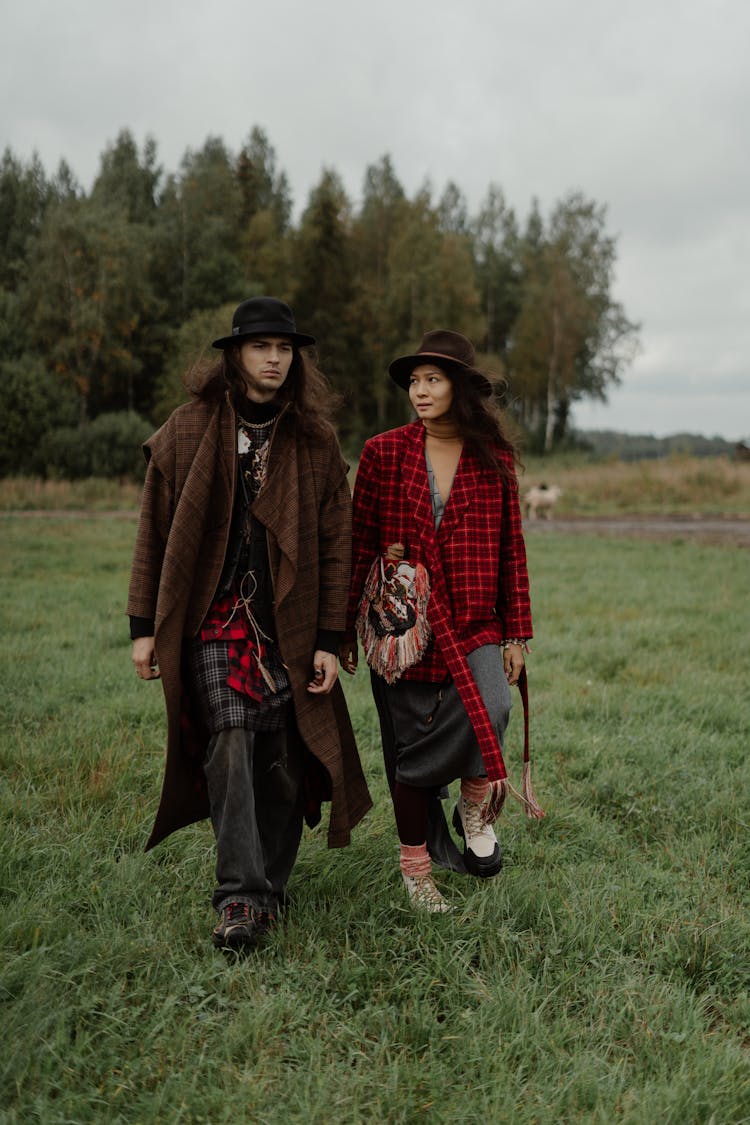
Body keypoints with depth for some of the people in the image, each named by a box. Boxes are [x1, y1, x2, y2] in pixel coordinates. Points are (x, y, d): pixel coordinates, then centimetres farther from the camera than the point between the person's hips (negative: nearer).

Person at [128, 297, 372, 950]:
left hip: (289, 627, 1)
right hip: (212, 622, -1)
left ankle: (271, 890, 19)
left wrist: (329, 640, -1)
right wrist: (144, 627, 4)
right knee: (230, 749, -14)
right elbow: (155, 534, 6)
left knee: (283, 762, 3)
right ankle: (241, 899, -8)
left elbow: (336, 547, 4)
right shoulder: (188, 432, 3)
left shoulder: (315, 442, 5)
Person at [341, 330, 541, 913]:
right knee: (410, 748, 5)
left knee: (489, 711, -23)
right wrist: (347, 631, 6)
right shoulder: (384, 453, 1)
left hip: (474, 627, 0)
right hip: (403, 625, 0)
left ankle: (475, 804, 9)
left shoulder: (494, 458, 4)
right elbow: (360, 546, 5)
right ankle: (416, 868, 25)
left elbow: (511, 548, 8)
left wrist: (516, 632, 5)